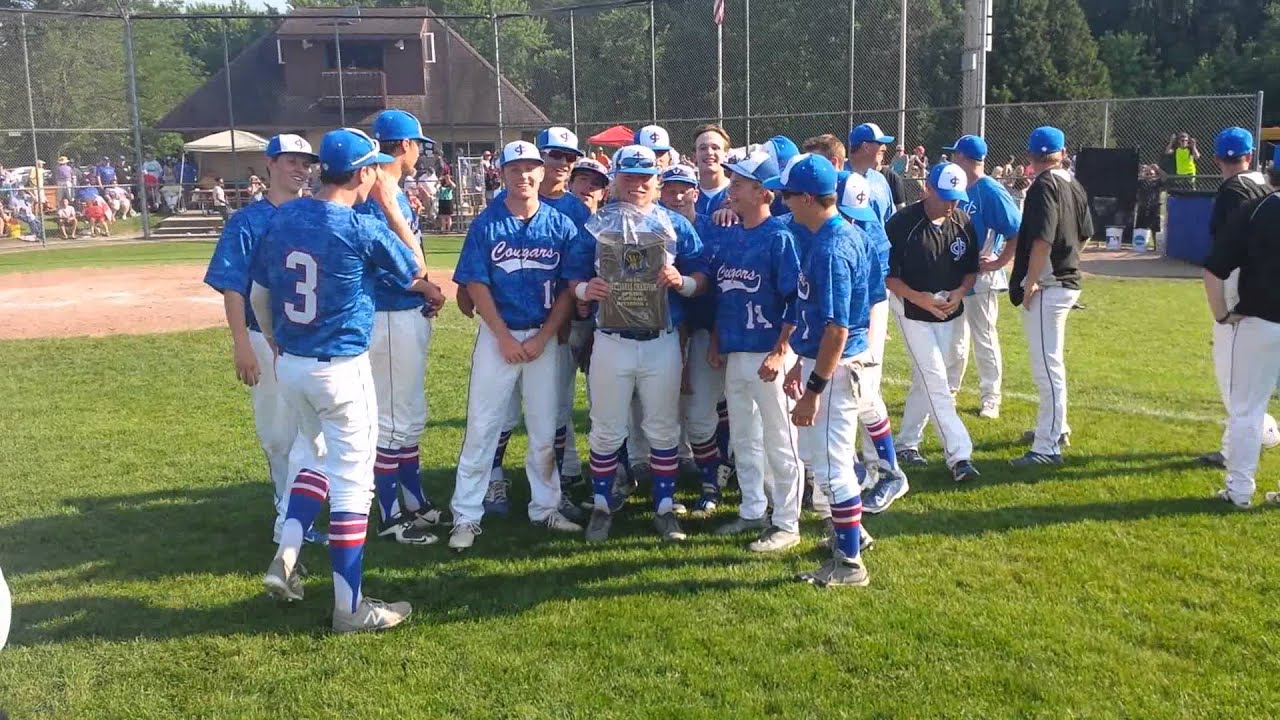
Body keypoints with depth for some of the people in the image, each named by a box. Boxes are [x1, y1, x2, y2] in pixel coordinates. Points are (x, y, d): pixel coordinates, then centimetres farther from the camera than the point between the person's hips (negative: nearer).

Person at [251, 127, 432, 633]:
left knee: (319, 456, 27)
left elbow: (258, 295, 10)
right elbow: (416, 277, 1)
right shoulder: (364, 229, -15)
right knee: (351, 482, 3)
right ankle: (349, 608, 11)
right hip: (341, 369, -6)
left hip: (290, 366, 7)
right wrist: (391, 207, 4)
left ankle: (285, 558, 16)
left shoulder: (282, 218, 3)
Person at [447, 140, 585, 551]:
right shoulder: (486, 225, -2)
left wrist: (541, 338, -8)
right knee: (481, 428, 0)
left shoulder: (561, 226, 1)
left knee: (545, 430, 9)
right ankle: (466, 516, 7)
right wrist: (505, 338, -10)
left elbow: (569, 288, 0)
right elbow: (476, 286, -4)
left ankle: (545, 508, 24)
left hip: (545, 337, 2)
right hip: (497, 335, -1)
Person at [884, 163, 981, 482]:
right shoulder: (902, 223, -15)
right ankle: (959, 455, -12)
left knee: (925, 379, 14)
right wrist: (917, 297, -25)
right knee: (936, 381, -10)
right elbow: (886, 273, -13)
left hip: (951, 313, 6)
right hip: (913, 312, -6)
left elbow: (971, 269, 10)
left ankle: (907, 441, 29)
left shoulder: (963, 223, 1)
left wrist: (960, 292, -10)